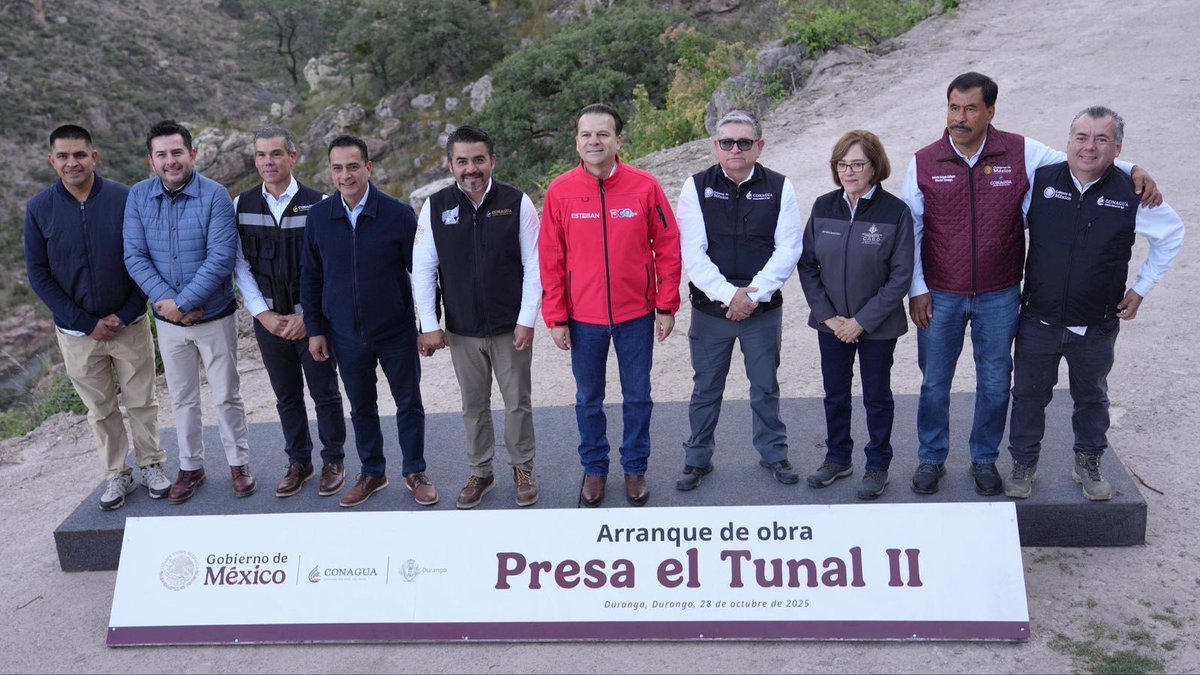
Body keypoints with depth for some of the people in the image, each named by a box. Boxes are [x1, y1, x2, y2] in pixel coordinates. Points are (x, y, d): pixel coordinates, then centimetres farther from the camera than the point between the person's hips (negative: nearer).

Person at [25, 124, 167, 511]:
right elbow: (38, 275, -3)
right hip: (77, 332, 1)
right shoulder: (39, 210, -6)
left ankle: (151, 465, 27)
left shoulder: (124, 199, -10)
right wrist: (87, 323, -9)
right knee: (101, 410, 12)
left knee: (142, 402, 10)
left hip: (130, 325, -1)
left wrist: (125, 315, -11)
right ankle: (117, 475, 26)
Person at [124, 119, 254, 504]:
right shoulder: (138, 197, -4)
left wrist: (183, 303, -22)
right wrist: (166, 301, -19)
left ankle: (238, 464, 25)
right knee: (182, 399, 15)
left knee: (226, 396, 8)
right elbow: (135, 257, -6)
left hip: (215, 317, -3)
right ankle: (191, 467, 30)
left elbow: (221, 258, -20)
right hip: (169, 321, 3)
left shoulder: (215, 196, -14)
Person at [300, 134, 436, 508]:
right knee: (361, 407, 15)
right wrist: (315, 329, 4)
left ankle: (415, 473, 26)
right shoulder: (318, 216, -2)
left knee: (409, 404, 8)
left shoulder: (398, 213, -11)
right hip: (346, 334, 2)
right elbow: (310, 277, 6)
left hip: (396, 331, -2)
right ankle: (372, 473, 31)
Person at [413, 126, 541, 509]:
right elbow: (423, 269, -1)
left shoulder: (517, 203, -8)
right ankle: (480, 473, 28)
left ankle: (522, 469, 27)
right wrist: (429, 325, -4)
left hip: (510, 327, -1)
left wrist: (526, 320, -10)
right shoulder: (435, 207, -3)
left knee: (518, 402, 9)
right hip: (462, 330, 2)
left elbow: (533, 265, -6)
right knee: (474, 405, 13)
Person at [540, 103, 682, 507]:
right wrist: (556, 318, -3)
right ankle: (594, 469, 30)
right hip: (583, 318, 1)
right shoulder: (560, 192, -5)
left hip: (636, 315, 0)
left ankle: (635, 469, 28)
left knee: (637, 397, 11)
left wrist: (666, 307, -2)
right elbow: (550, 259, -2)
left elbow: (667, 248, -2)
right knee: (588, 400, 13)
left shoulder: (644, 186, -7)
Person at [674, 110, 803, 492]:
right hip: (709, 308, 0)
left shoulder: (779, 188, -1)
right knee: (705, 388, 11)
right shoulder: (696, 188, -3)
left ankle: (773, 454, 32)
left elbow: (788, 249, -6)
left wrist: (753, 294, -15)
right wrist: (729, 294, -17)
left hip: (764, 309, 0)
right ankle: (697, 459, 26)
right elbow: (692, 253, -8)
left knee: (766, 387, 14)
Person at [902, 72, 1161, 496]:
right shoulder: (923, 163, -6)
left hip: (999, 297, 1)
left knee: (995, 384, 12)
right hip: (940, 298, 0)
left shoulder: (1021, 154, -6)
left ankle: (985, 460, 32)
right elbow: (910, 231, -1)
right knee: (934, 383, 11)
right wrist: (916, 290, -3)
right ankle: (931, 459, 29)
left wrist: (1133, 171, -8)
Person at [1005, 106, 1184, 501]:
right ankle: (1023, 464, 30)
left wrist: (1141, 288, 6)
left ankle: (1088, 464, 37)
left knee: (1091, 397, 18)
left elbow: (1171, 234, 7)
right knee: (1029, 394, 12)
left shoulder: (1132, 194, -11)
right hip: (1039, 320, 0)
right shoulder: (1040, 182, -10)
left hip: (1096, 325, 0)